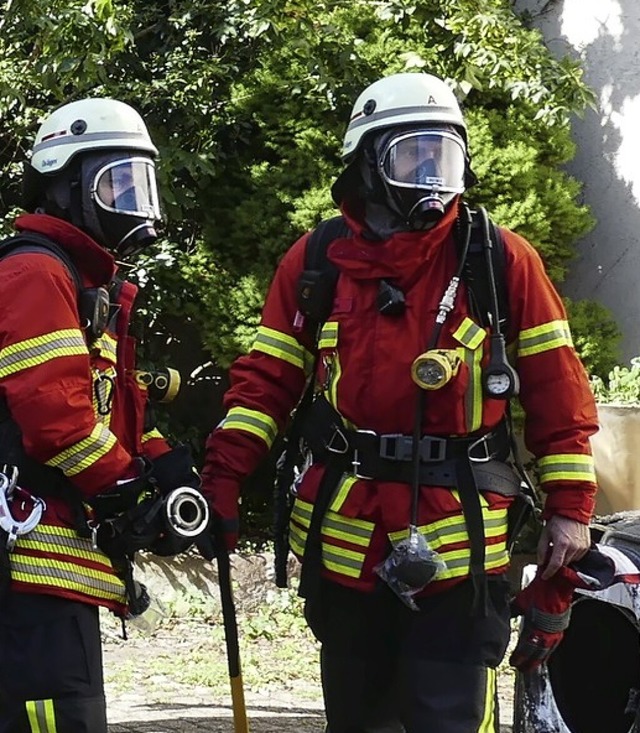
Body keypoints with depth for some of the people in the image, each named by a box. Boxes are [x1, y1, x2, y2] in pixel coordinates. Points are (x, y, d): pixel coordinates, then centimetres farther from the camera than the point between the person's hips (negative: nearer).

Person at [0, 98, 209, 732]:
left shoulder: (93, 285, 25)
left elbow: (120, 408, 25)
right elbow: (54, 411, -21)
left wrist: (169, 469, 7)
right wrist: (131, 494, -12)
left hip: (66, 556, 11)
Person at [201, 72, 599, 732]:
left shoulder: (500, 261, 0)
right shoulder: (315, 263, 5)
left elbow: (556, 391, 1)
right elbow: (266, 381, 7)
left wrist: (569, 505, -3)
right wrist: (223, 477, -5)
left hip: (457, 546, -3)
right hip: (342, 543, 3)